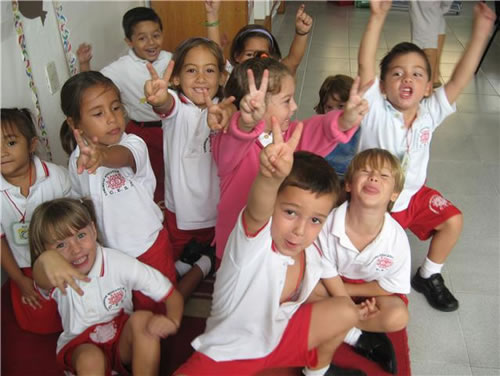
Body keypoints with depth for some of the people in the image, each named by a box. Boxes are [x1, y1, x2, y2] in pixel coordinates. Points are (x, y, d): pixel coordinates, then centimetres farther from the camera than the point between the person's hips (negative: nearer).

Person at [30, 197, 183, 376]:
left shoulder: (119, 262, -18)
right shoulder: (60, 276, -19)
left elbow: (172, 295, -15)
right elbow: (41, 279, -46)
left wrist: (172, 321, -38)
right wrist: (47, 259, -71)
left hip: (124, 341, 1)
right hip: (81, 347, -1)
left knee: (142, 319, -30)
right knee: (91, 359, -35)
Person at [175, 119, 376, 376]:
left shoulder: (313, 256, -11)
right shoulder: (253, 239, -32)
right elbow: (257, 211, -56)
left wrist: (353, 311, -5)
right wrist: (271, 177, -76)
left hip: (279, 339, 6)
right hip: (226, 354, -6)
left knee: (345, 312, 3)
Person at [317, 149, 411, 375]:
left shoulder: (397, 238, -25)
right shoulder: (328, 223, -27)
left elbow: (391, 287, -13)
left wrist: (344, 290, -18)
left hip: (371, 291, 0)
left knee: (397, 317, -29)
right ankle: (359, 337, -12)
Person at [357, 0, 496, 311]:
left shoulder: (430, 113, -12)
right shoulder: (376, 111, -23)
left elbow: (460, 79, -19)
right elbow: (365, 67, -35)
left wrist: (481, 30, -26)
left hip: (414, 195, 4)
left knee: (453, 221, 1)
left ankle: (429, 277, 24)